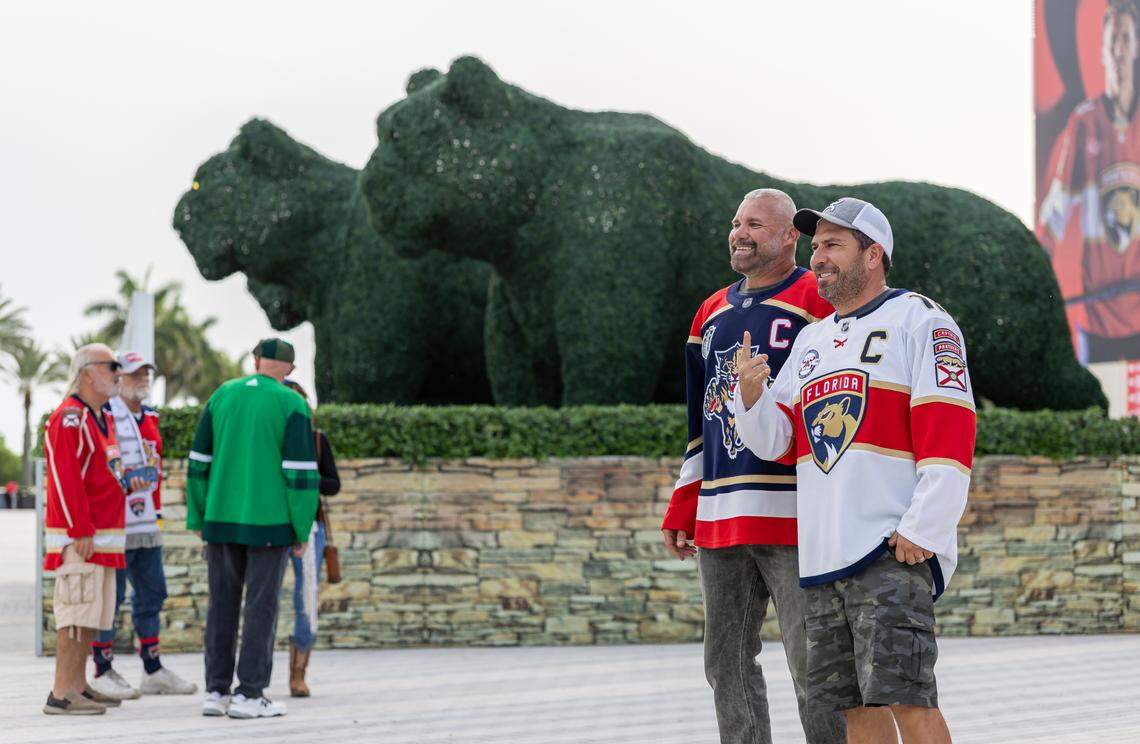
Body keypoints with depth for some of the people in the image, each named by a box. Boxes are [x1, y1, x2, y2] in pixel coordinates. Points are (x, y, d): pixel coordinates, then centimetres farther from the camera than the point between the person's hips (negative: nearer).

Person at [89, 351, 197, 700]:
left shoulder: (149, 418, 16)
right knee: (109, 596, -3)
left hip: (147, 525, 8)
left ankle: (153, 671, 19)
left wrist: (158, 512, 19)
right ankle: (103, 672, 4)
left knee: (152, 593, 11)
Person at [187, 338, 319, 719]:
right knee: (261, 607, 0)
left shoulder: (222, 396, 6)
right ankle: (249, 695, -2)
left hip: (222, 519, 4)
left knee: (222, 605, 9)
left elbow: (199, 463, 6)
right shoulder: (292, 405, -6)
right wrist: (302, 530, -3)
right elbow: (301, 472, -11)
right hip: (269, 523, -4)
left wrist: (199, 520, 12)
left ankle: (216, 691, 9)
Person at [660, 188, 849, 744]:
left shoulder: (819, 302, -1)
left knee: (812, 664, -7)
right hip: (718, 520, 7)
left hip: (793, 514, -7)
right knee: (726, 663, 8)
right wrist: (682, 511, 19)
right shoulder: (711, 314, 20)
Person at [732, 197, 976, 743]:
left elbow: (948, 433, -11)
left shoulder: (918, 320, -1)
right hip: (822, 551, 7)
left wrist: (923, 530, -19)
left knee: (904, 697, -15)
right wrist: (751, 398, -5)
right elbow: (777, 441, 17)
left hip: (893, 550, -7)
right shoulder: (811, 339, 22)